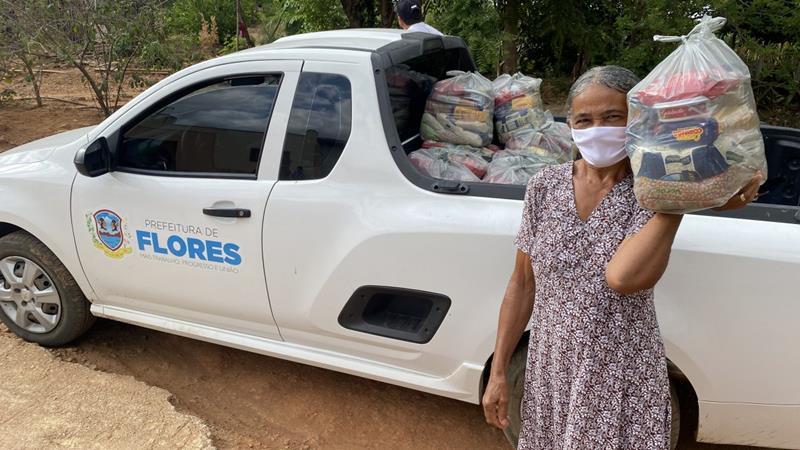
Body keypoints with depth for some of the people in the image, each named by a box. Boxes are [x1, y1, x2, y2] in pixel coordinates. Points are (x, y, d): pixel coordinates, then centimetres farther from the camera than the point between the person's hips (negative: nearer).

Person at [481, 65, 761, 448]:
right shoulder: (545, 186, -6)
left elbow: (623, 277, -31)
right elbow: (522, 284, -1)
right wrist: (498, 371, 0)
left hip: (623, 381, -2)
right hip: (549, 373, 3)